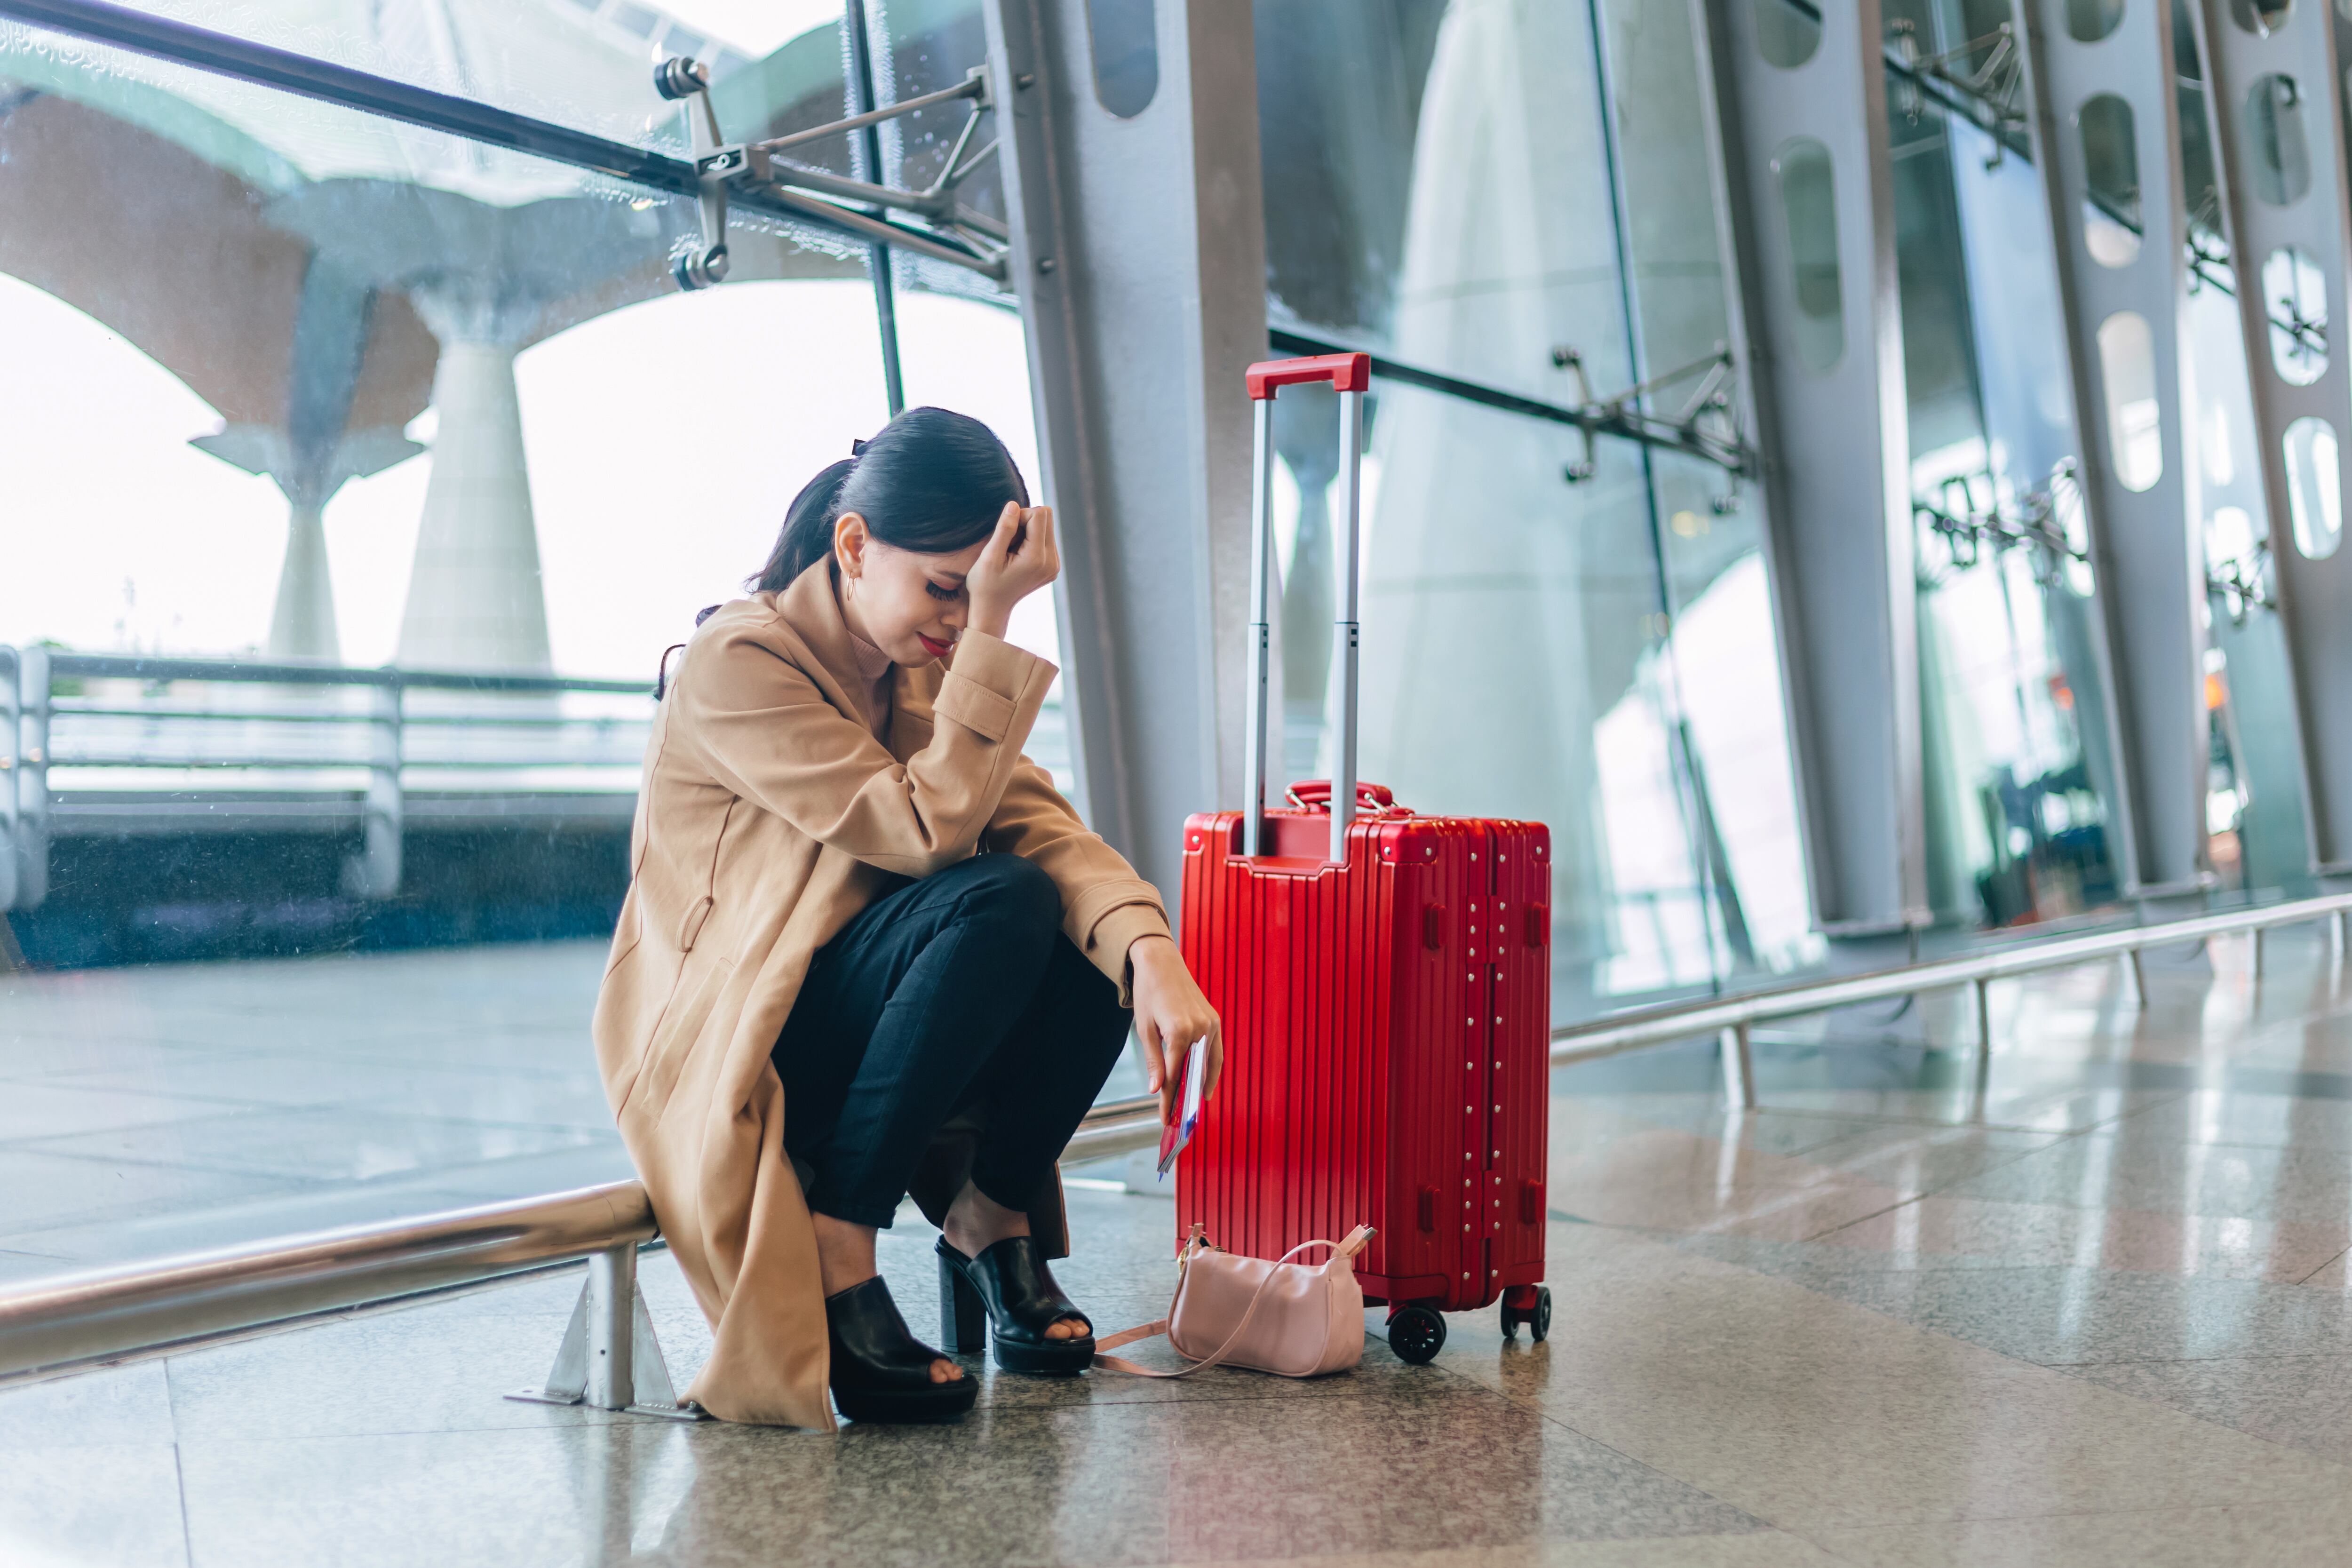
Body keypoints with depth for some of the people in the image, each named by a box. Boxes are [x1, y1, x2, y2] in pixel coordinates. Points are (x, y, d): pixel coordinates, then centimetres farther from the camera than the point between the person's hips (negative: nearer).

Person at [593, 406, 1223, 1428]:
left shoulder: (926, 665, 7)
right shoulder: (736, 665, -17)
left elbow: (1036, 822, -9)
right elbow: (929, 830, -25)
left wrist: (1152, 951, -26)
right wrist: (989, 635, -26)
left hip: (869, 1025, 7)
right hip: (728, 1053, -7)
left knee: (1107, 945, -17)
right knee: (997, 907, -30)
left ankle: (988, 1216, 2)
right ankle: (838, 1255, -22)